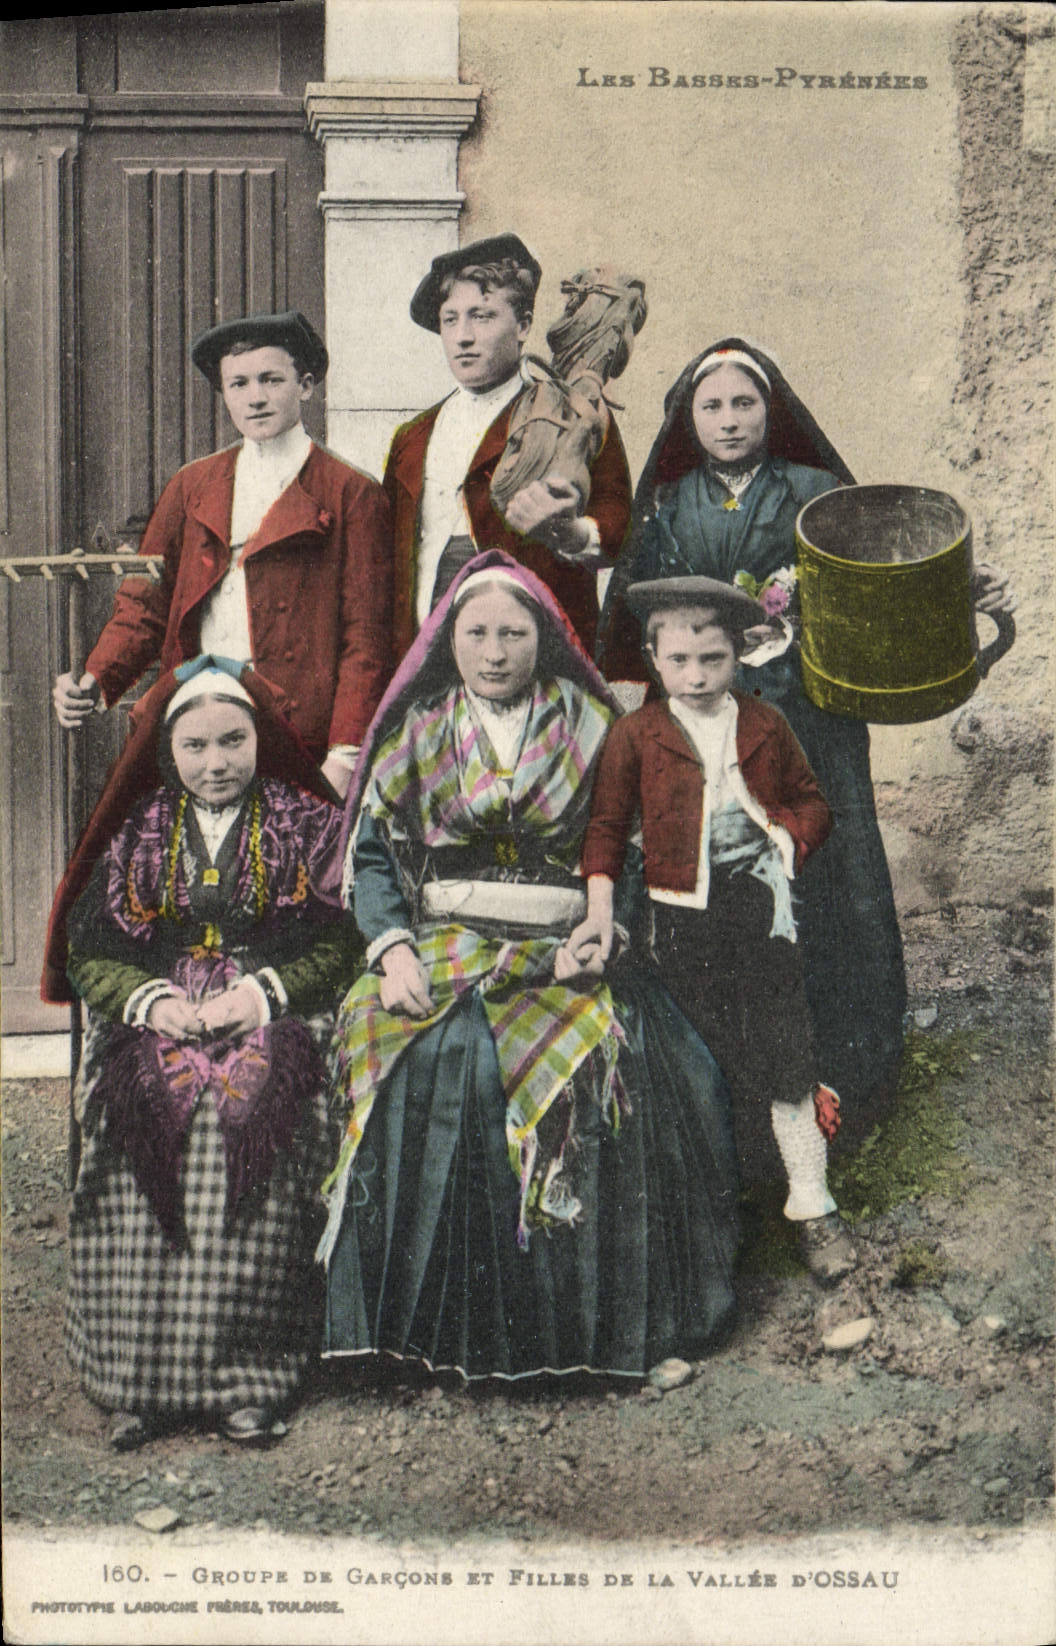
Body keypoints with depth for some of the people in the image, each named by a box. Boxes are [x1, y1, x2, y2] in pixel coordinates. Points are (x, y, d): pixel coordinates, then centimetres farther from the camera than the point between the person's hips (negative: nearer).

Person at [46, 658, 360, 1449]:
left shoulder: (308, 825, 10)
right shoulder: (139, 833, 16)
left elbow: (340, 942, 2)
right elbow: (92, 950, 12)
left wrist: (261, 993, -13)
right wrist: (151, 1000, -7)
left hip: (278, 1017, -2)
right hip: (157, 1014, 2)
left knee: (252, 1103, -31)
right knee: (146, 1102, -28)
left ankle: (245, 1375, -26)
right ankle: (142, 1375, -23)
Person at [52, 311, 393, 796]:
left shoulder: (352, 495, 3)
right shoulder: (191, 486, 16)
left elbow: (366, 637, -1)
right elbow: (147, 603, 15)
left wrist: (345, 756, -10)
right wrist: (95, 681, -3)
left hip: (301, 746, -3)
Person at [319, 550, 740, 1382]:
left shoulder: (589, 725, 12)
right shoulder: (417, 730, 13)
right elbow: (372, 852, 10)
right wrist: (393, 947, -7)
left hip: (564, 949, 0)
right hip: (443, 944, 0)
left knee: (606, 1068, -28)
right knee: (437, 1063, -30)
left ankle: (583, 1322, -14)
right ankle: (433, 1323, -19)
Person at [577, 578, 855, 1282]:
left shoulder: (765, 725, 3)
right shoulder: (636, 735, -2)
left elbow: (811, 801, 13)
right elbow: (607, 825, 3)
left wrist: (790, 840, -8)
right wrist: (601, 909, -5)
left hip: (763, 908, 1)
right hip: (684, 918, 0)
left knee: (786, 1054, 0)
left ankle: (812, 1205, 12)